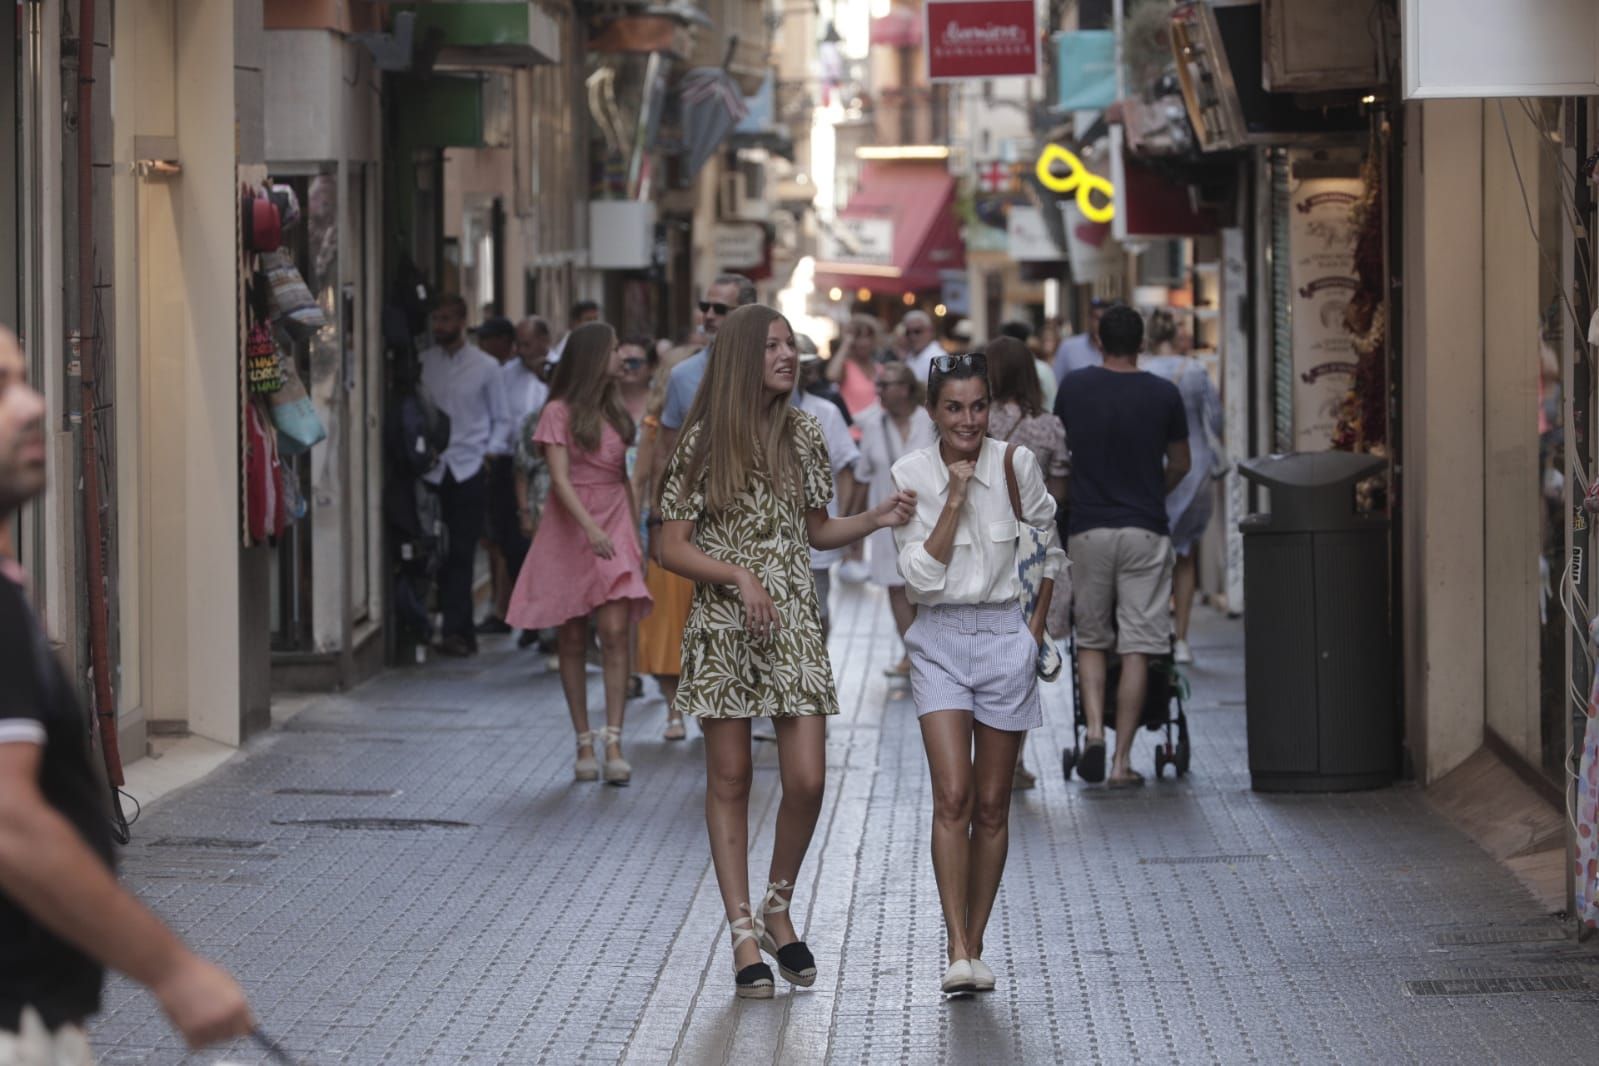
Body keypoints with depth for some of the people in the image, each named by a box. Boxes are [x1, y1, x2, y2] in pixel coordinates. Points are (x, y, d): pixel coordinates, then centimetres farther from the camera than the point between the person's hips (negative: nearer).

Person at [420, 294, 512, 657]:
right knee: (438, 555, 0)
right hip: (433, 472, 2)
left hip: (470, 468, -2)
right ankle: (461, 632, 7)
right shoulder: (422, 364, 8)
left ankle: (454, 631, -11)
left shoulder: (485, 366, 6)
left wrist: (491, 452, -5)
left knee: (461, 555, -7)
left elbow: (501, 419, 10)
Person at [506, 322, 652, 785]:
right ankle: (584, 743, 10)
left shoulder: (615, 411, 13)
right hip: (569, 528, -3)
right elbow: (560, 479, -15)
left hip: (614, 526, 4)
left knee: (615, 632, -12)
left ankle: (613, 744, -17)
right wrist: (590, 527, -28)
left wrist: (635, 532, 16)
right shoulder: (560, 412, -5)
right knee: (573, 642, 3)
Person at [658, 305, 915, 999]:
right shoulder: (705, 440, -5)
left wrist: (877, 520, -1)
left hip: (794, 625, 3)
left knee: (806, 780, -4)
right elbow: (672, 548, -4)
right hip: (724, 628, -3)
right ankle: (744, 936, 10)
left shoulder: (803, 434, 7)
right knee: (730, 781, 3)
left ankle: (778, 910, 19)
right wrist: (737, 575, -17)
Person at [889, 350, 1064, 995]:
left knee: (991, 805, 5)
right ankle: (958, 952, -15)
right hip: (940, 640, -1)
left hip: (1005, 637, 1)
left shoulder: (1015, 465, -4)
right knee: (952, 798, -13)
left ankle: (975, 946, 15)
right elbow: (921, 577, -11)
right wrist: (954, 499, -17)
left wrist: (1036, 626, 6)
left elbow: (1049, 550, 11)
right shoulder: (911, 475, -5)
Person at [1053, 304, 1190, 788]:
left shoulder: (1074, 387, 0)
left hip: (1088, 529, 1)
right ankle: (1122, 760, 0)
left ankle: (1094, 729, -7)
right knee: (1136, 648, 2)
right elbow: (1180, 465, 10)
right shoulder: (1164, 394, -2)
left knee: (1091, 640, 15)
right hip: (1145, 531, -1)